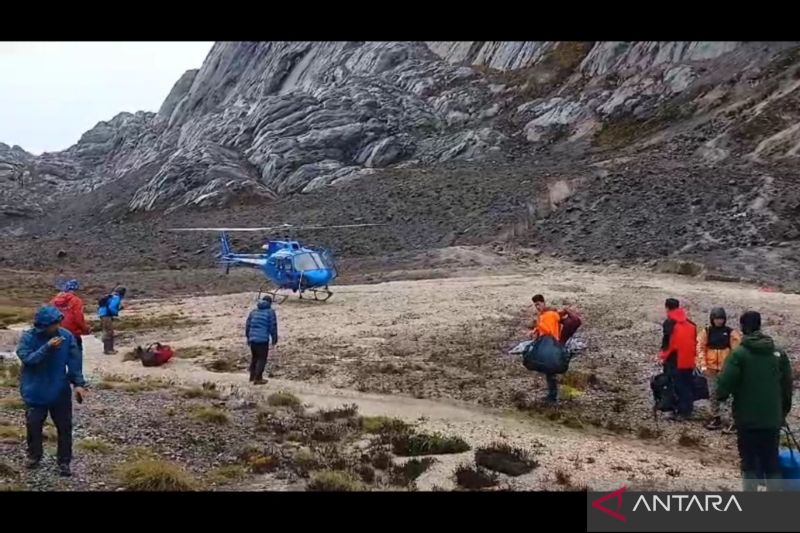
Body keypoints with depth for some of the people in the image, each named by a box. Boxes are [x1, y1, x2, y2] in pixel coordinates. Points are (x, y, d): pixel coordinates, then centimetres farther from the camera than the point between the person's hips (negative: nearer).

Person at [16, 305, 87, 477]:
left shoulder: (66, 336, -8)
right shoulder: (28, 338, -12)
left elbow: (75, 361, -8)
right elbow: (27, 359, -25)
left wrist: (79, 383, -17)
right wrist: (47, 347, -34)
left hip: (60, 391, 1)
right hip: (35, 392, -1)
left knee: (64, 427, 4)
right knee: (33, 425, 9)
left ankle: (64, 461, 17)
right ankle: (34, 456, 32)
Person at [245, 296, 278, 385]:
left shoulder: (254, 311, 14)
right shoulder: (270, 311, -1)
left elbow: (247, 325, 14)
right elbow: (273, 326, -5)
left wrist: (248, 337, 24)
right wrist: (274, 339, 5)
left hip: (252, 339, 6)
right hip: (263, 339, -6)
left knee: (254, 357, 19)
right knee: (262, 359, 2)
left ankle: (252, 376, 29)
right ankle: (257, 378, 0)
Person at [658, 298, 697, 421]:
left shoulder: (669, 323, -12)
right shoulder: (690, 323, 8)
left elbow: (667, 341, -15)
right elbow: (694, 341, 12)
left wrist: (663, 356, -3)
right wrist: (692, 355, 20)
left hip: (674, 360, -6)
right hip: (689, 360, 6)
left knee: (677, 385, 1)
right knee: (688, 385, 14)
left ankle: (681, 412, 3)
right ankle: (688, 410, 21)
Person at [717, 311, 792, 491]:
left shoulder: (739, 353, -12)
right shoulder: (778, 353, 5)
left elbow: (725, 383, -17)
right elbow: (787, 387, 10)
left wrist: (720, 395, 5)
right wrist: (784, 411, 21)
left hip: (747, 418, -4)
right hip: (772, 418, 4)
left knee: (750, 462, 5)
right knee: (772, 462, 13)